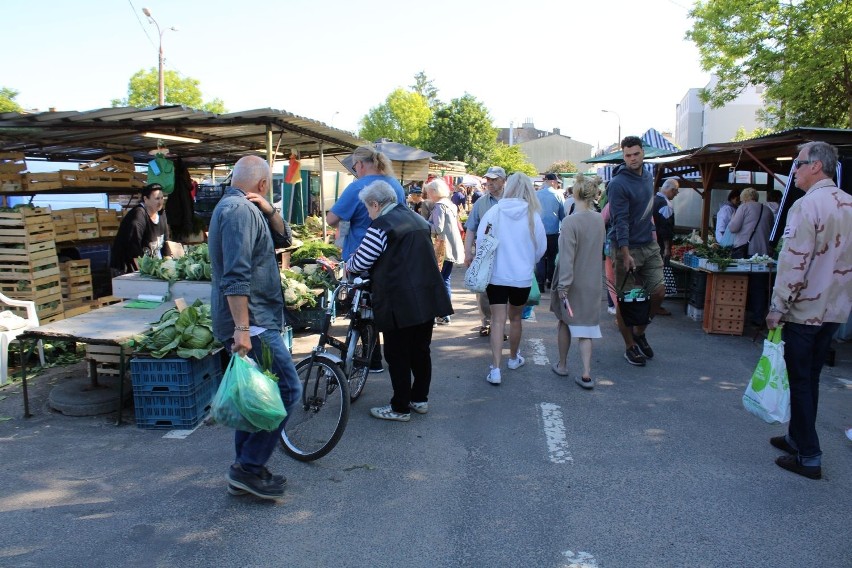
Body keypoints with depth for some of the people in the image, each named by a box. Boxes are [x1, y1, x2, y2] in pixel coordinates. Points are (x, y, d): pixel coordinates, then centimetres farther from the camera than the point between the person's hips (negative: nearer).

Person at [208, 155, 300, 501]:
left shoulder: (244, 209, 17)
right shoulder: (239, 210, -15)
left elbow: (283, 239, 18)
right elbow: (235, 275, -24)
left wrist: (268, 211, -1)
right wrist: (242, 328, -28)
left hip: (252, 321, 11)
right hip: (250, 323, -11)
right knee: (287, 390, -9)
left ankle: (247, 472, 23)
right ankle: (249, 467, -2)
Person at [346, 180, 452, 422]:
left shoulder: (381, 226, -12)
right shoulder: (418, 219, 14)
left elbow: (361, 262, -10)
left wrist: (348, 265, 13)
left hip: (399, 304, -8)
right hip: (428, 299, 8)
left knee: (398, 356, 4)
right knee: (421, 351, 17)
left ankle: (400, 408, 13)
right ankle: (420, 399, 29)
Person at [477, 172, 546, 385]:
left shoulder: (494, 211, -8)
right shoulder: (533, 216, -7)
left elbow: (481, 242, -4)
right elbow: (541, 248, 2)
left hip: (496, 275, -1)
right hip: (522, 276, 1)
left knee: (498, 320, 0)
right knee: (515, 318, 18)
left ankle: (495, 368, -8)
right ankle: (513, 358, 37)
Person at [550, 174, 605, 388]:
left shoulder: (570, 221, -19)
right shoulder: (599, 219, -1)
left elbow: (567, 257, -20)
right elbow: (600, 249, 10)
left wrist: (563, 285, -17)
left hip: (572, 283, -4)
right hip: (592, 282, 4)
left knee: (564, 322, 15)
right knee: (585, 326, 7)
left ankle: (562, 365, 28)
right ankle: (586, 374, 2)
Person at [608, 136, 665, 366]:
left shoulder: (648, 176, 10)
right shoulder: (618, 184, -14)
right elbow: (620, 221, -21)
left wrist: (652, 232, 17)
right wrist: (625, 255, -26)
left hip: (649, 245, 7)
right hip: (627, 247, -7)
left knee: (659, 291, 1)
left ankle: (639, 331, 24)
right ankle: (630, 346, 16)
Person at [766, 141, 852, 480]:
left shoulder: (807, 205, -17)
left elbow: (794, 262, -21)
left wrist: (778, 307, -15)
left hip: (804, 309, -7)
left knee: (801, 381, 2)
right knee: (811, 378, 18)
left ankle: (809, 458, 9)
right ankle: (798, 437, 31)